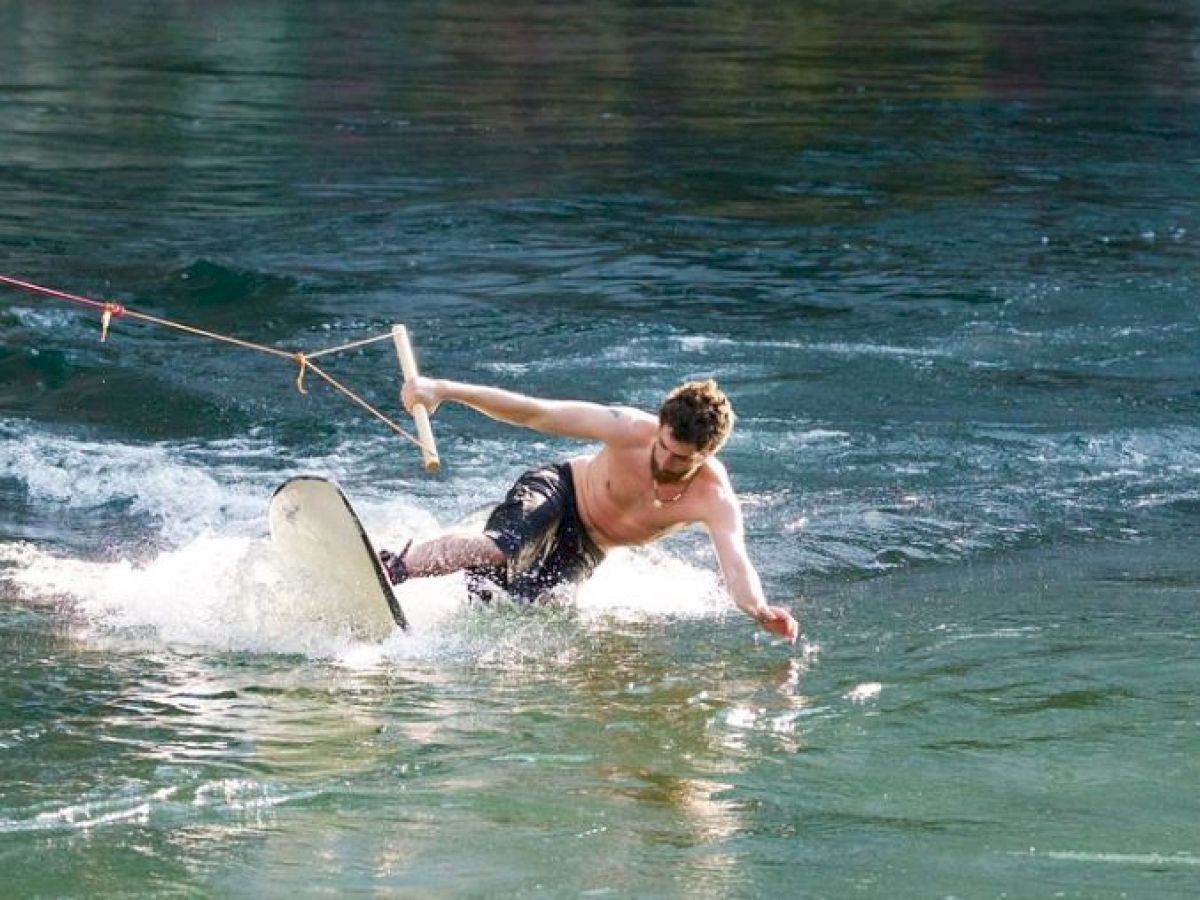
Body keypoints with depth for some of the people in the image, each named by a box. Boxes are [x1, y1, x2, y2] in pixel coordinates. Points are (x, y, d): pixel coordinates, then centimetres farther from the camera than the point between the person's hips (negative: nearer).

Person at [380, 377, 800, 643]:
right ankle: (390, 568, -25)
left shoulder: (715, 500, -29)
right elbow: (534, 412, -26)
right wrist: (445, 389, -31)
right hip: (556, 492, -3)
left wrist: (760, 610, -66)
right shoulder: (631, 430, -30)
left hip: (586, 550, 3)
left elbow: (736, 567, -42)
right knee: (498, 551, -34)